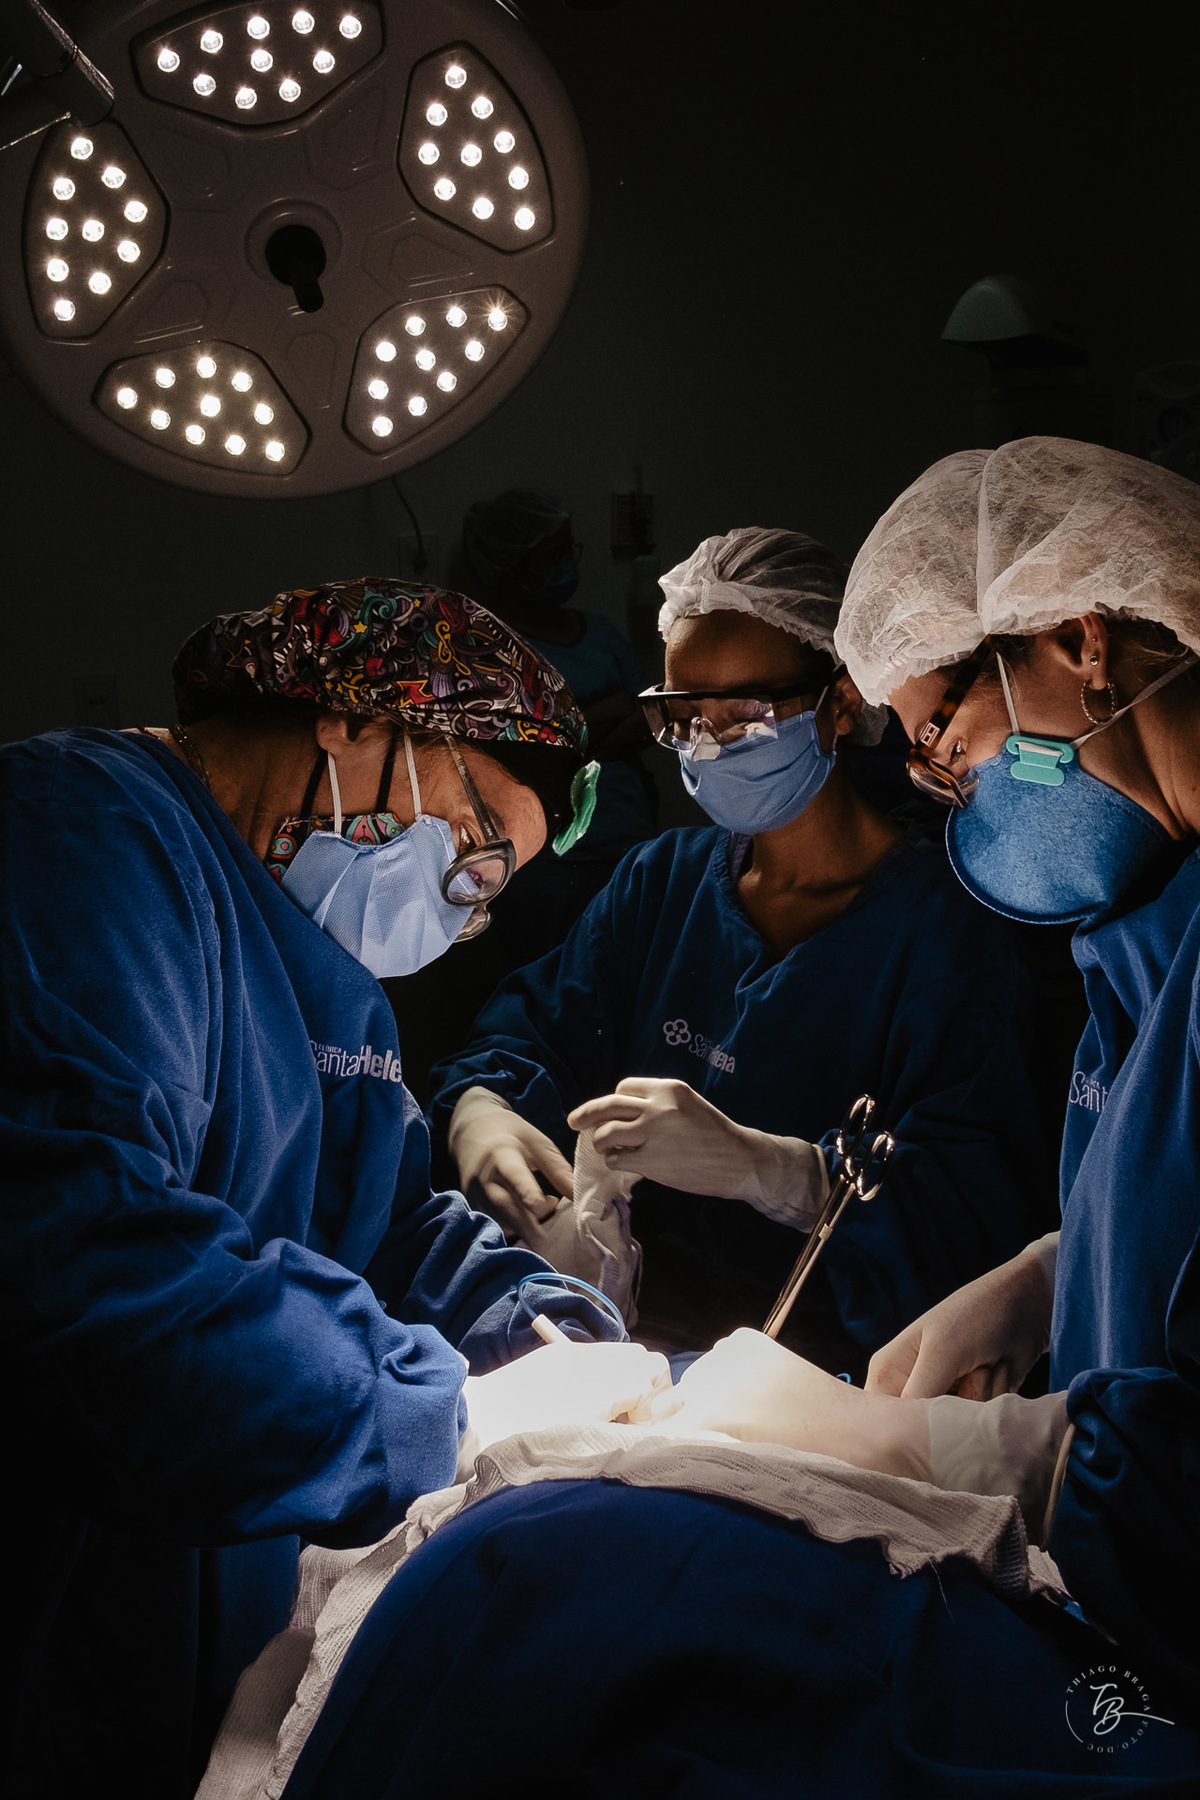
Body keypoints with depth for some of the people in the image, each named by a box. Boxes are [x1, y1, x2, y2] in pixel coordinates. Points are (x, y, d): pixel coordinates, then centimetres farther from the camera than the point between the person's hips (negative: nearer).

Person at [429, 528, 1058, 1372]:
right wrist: (478, 1108, -14)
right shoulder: (661, 878, 12)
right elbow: (534, 1024, 11)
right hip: (627, 1318, 6)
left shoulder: (944, 927, -10)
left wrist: (759, 1166, -36)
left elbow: (983, 1205, -21)